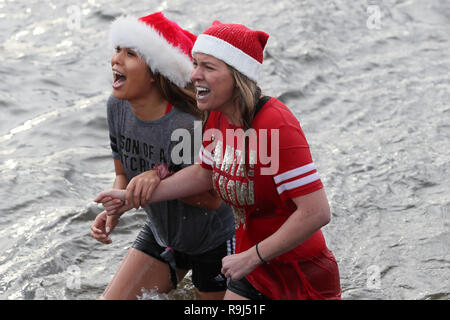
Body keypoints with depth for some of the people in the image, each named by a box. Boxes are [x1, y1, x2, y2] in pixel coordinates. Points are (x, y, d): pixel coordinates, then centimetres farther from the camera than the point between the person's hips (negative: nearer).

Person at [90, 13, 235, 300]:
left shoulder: (188, 125, -32)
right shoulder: (118, 107, -10)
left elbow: (213, 198, -26)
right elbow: (124, 173, 2)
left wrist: (161, 178, -38)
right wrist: (113, 212, -16)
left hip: (213, 241, -6)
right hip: (160, 235, 6)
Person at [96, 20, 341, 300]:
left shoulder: (277, 125, -28)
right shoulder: (218, 115, -3)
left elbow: (317, 213, -31)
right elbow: (204, 174, 15)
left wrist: (251, 257, -24)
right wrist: (135, 196, 9)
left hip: (304, 279, -7)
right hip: (255, 269, 7)